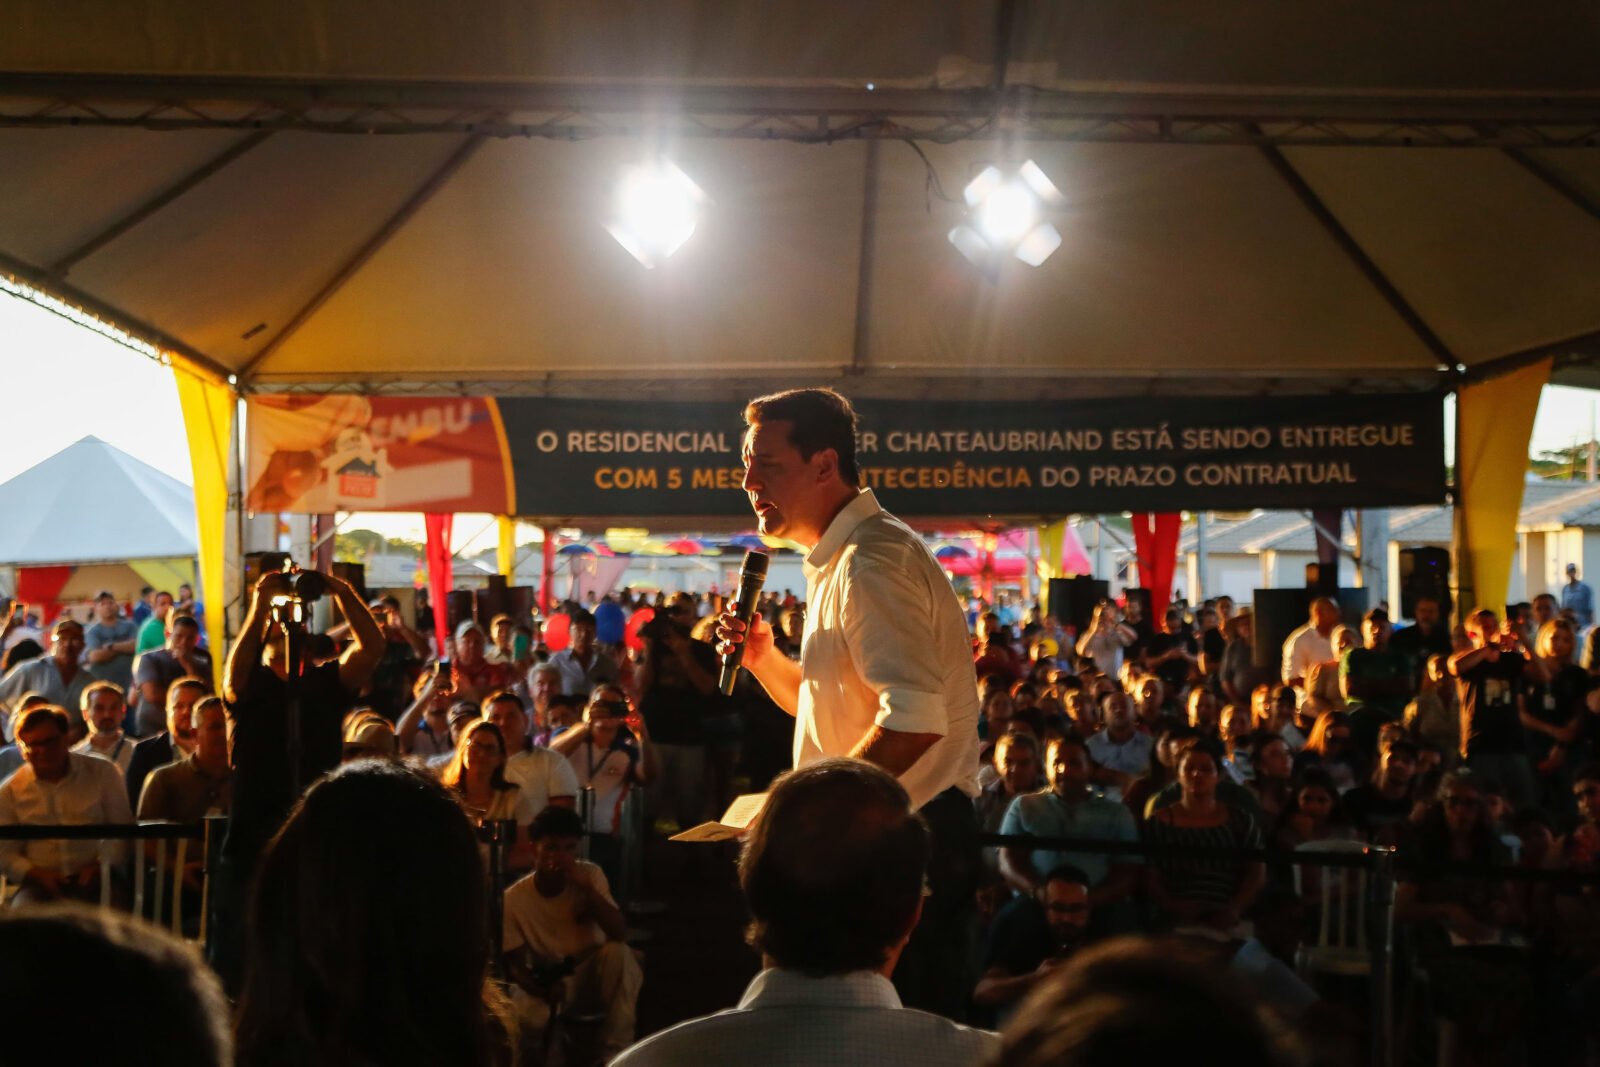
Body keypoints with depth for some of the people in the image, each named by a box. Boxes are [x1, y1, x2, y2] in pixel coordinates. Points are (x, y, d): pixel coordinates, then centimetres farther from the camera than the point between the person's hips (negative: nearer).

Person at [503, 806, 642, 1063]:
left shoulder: (590, 874, -10)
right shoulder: (513, 899, -13)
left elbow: (620, 934, -20)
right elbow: (515, 965, -9)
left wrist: (585, 886, -30)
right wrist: (542, 991, -31)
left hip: (594, 977, 1)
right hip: (547, 983, -1)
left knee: (617, 952, -34)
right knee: (522, 1011, -37)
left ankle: (616, 1052, -23)